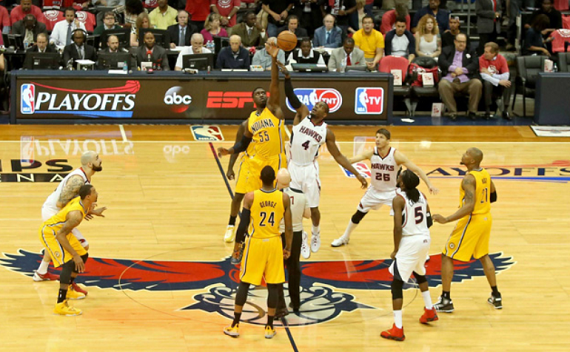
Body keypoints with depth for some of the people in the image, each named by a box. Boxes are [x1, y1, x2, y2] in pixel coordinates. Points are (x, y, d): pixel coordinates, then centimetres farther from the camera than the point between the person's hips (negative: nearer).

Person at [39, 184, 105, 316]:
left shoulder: (81, 201, -7)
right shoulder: (76, 215, -34)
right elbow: (60, 235, -33)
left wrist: (93, 212, 30)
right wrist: (75, 255, -32)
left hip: (60, 230, 10)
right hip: (49, 232, -10)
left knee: (83, 256, 19)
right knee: (69, 263, -23)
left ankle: (68, 289, 36)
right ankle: (60, 305, -28)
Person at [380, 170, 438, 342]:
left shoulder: (398, 199, -15)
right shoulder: (422, 196, 6)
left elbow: (398, 227, -19)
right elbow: (429, 222, 11)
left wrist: (396, 250, -10)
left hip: (409, 242, -8)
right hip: (425, 239, 8)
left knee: (397, 284, -3)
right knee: (419, 273, 35)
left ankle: (397, 329, -8)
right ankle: (430, 311, 46)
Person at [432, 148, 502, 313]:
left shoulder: (469, 179, -22)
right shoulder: (485, 174, 4)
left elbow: (469, 207, -30)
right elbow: (493, 197, 17)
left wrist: (446, 219, -34)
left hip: (472, 221, -8)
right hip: (486, 218, 8)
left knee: (447, 257, 1)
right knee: (483, 256, 26)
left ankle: (446, 300, 0)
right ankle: (496, 297, 29)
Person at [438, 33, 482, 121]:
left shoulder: (470, 52, 22)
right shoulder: (446, 51, 22)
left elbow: (475, 64, 6)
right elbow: (441, 61, 5)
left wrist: (462, 70, -8)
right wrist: (454, 69, -9)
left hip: (466, 80, 1)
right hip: (450, 80, -1)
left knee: (477, 83, -31)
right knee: (442, 84, -35)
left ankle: (472, 111, -17)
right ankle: (452, 112, -24)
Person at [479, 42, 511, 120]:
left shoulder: (501, 59, -10)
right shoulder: (482, 59, -14)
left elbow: (506, 77, -20)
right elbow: (484, 76, -24)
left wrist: (491, 74, -22)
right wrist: (498, 81, -32)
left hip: (499, 87, 1)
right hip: (489, 84, -1)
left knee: (508, 84, -28)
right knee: (487, 83, -34)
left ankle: (505, 110, -20)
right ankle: (487, 110, -25)